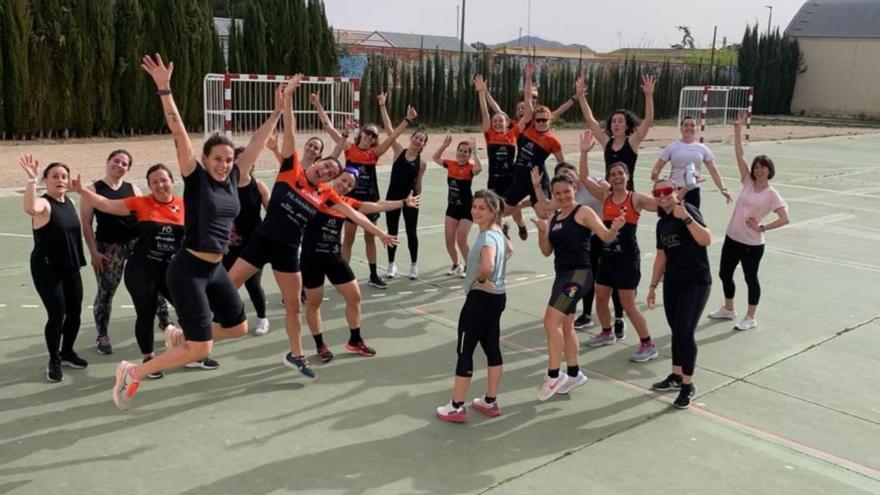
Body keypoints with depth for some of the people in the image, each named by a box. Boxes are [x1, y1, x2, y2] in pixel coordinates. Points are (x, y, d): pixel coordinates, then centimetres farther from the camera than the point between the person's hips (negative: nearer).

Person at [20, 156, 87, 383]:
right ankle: (54, 361, 12)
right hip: (46, 269, -7)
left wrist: (79, 259, 21)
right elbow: (30, 208, -41)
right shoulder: (44, 203, -14)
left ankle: (67, 352, 33)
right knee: (57, 314, -8)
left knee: (74, 312, 11)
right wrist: (31, 179, -48)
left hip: (70, 268, 7)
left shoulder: (69, 202, 8)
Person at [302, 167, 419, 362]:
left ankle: (355, 341, 27)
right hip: (312, 256, -5)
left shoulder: (348, 203, 5)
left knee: (354, 296, 8)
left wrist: (404, 202, 7)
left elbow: (378, 206, 7)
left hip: (334, 257, 5)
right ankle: (320, 345, 27)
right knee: (314, 303, 8)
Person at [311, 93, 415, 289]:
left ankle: (374, 275, 23)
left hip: (370, 200, 3)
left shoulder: (374, 153, 1)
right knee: (348, 239, 5)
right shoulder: (349, 148, -4)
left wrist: (407, 119, -13)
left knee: (370, 238, 14)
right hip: (351, 198, -3)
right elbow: (329, 127, -7)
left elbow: (393, 136, -6)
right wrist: (318, 105, -10)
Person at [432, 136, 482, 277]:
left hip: (466, 208, -5)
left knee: (461, 240, -9)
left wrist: (474, 150, -34)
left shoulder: (470, 167, -13)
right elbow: (435, 158, 11)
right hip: (452, 206, 5)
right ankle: (456, 264, 26)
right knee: (449, 239, 4)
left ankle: (469, 266, 12)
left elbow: (478, 168, -36)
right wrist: (445, 145, -1)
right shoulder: (451, 164, 2)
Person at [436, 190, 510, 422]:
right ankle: (490, 402, 25)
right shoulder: (497, 233, 8)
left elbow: (487, 266, -41)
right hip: (497, 297, 10)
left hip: (480, 298, -10)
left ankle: (456, 407, 8)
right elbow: (507, 251, 31)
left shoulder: (487, 237, -21)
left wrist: (480, 280, -19)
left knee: (464, 350, 0)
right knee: (492, 348, 15)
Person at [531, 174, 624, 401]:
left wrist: (615, 228, -33)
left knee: (551, 320, -16)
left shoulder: (583, 212, -6)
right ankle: (574, 374, 29)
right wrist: (542, 231, -5)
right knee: (565, 326, 16)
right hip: (562, 275, 8)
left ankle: (553, 375, -8)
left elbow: (606, 237, -12)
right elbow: (546, 251, 11)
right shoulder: (554, 218, 14)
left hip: (578, 274, -8)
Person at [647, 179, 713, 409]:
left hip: (696, 282, -7)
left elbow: (706, 240, -26)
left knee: (685, 332, -8)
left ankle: (688, 385, 5)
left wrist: (686, 218, -34)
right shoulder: (662, 223, 10)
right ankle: (676, 376, 29)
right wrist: (653, 286, 18)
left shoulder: (688, 211, -12)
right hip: (672, 282, 7)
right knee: (676, 330, 14)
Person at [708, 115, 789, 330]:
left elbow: (785, 218, -15)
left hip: (752, 244, -6)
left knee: (751, 278, 5)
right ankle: (728, 309, 36)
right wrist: (737, 131, -8)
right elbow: (740, 155, -3)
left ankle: (750, 318, 19)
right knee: (724, 274, 15)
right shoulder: (748, 182, 2)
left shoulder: (771, 194, -10)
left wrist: (762, 227, -19)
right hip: (732, 238, 6)